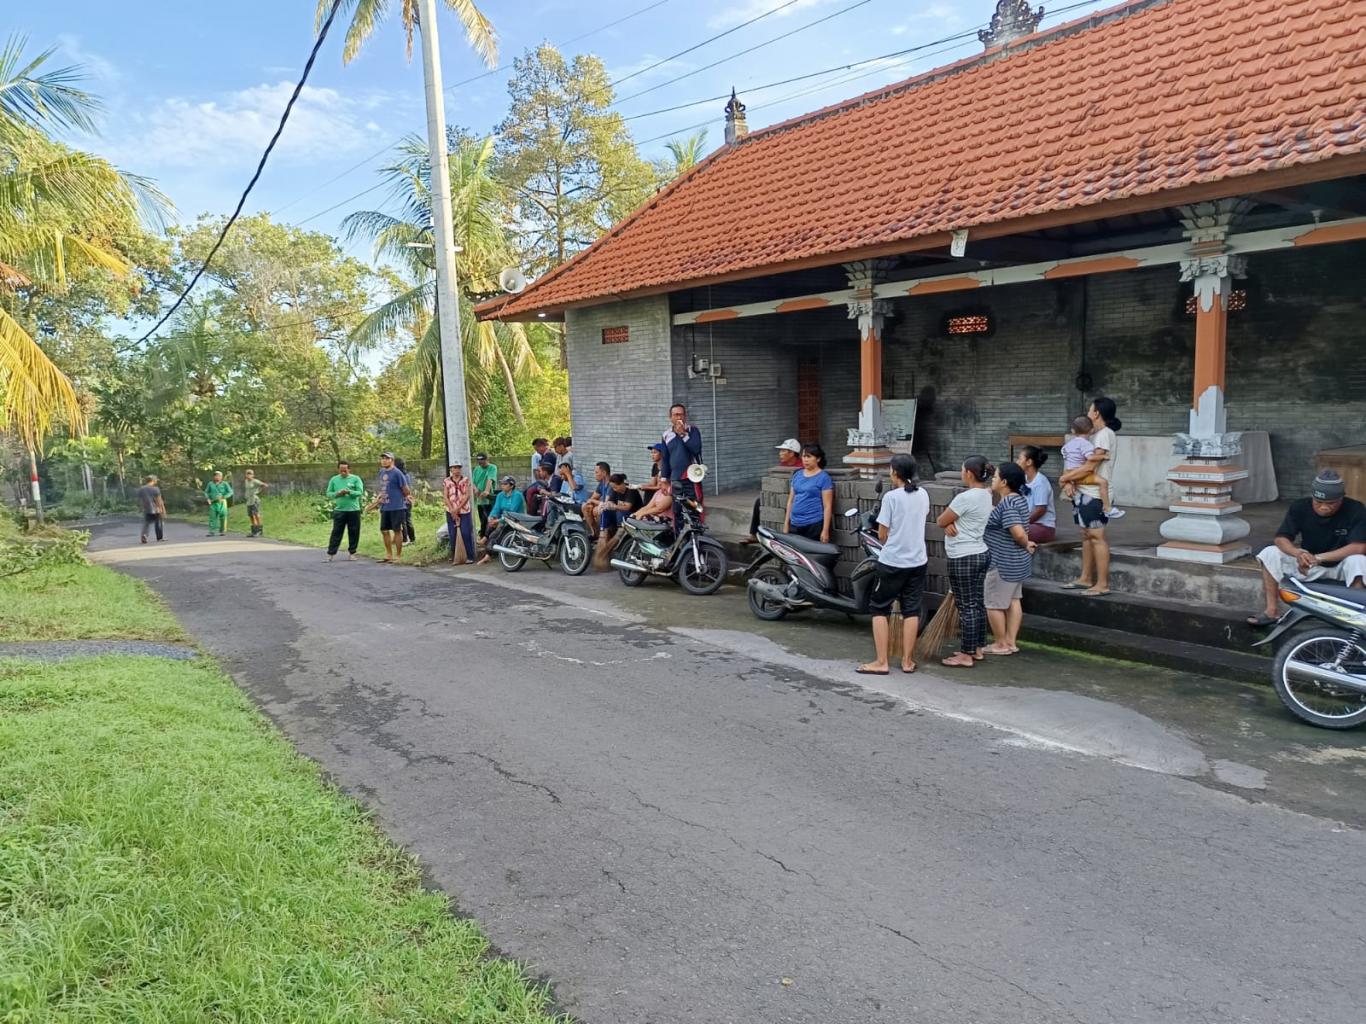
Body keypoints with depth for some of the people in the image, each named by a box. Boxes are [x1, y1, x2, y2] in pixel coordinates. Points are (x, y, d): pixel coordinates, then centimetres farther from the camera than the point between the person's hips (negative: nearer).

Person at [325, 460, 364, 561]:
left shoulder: (356, 479, 3)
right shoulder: (334, 480, 9)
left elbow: (360, 492, -7)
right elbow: (329, 494, 9)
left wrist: (349, 492, -22)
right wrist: (337, 493, -11)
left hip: (353, 510, -1)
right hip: (339, 510, 1)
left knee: (354, 533, 4)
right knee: (336, 532, 0)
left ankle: (351, 553, 16)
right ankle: (331, 554, 2)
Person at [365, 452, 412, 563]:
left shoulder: (397, 473, -12)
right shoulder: (382, 472, 11)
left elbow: (406, 490, -8)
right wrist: (377, 500, 18)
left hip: (396, 507, -7)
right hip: (384, 507, 7)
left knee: (397, 530, 0)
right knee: (384, 530, 11)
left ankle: (398, 556, 9)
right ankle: (389, 555, 23)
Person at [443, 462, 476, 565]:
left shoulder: (466, 480, 3)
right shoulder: (446, 481, 7)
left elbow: (467, 495, -4)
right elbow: (445, 497, 2)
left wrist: (458, 508, -11)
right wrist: (452, 510, -9)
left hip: (464, 511, -2)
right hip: (451, 512, 2)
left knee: (466, 534, -6)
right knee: (452, 535, 3)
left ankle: (470, 556, 0)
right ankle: (454, 557, 9)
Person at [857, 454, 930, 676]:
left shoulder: (891, 496, -14)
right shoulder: (923, 494, 3)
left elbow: (882, 534, -9)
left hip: (892, 561, -5)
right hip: (918, 561, 5)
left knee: (880, 609, 5)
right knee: (911, 610, 11)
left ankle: (881, 662, 3)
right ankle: (907, 661, 16)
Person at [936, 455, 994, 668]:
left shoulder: (966, 497, -21)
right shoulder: (986, 495, 9)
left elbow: (940, 520, -10)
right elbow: (947, 522, 10)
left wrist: (947, 520, 8)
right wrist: (950, 523, -9)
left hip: (964, 558, -9)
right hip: (981, 554, 9)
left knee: (966, 606, -2)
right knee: (977, 604, 16)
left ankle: (966, 655, 6)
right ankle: (977, 649, 26)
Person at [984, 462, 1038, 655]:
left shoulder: (1006, 504, -23)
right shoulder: (1020, 499, 8)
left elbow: (1018, 533, -28)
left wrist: (1026, 544, -11)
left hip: (1004, 563, -10)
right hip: (1017, 561, 10)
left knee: (993, 604, 2)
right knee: (1013, 600, 15)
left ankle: (1001, 644, 12)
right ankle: (1011, 642, 21)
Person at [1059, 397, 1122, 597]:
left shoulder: (1105, 434, -13)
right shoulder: (1097, 434, 16)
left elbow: (1089, 467, -17)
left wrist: (1066, 477, -7)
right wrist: (1069, 476, -1)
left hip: (1094, 494, -10)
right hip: (1085, 492, 10)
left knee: (1097, 537, -7)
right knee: (1086, 535, 13)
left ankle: (1102, 584, -5)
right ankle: (1086, 579, 20)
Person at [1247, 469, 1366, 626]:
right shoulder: (1300, 507, -12)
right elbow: (1281, 539, -17)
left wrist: (1318, 558, -35)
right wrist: (1298, 553, -40)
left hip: (1341, 566, -3)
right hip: (1310, 565, 3)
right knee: (1270, 553, -19)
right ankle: (1272, 610, -17)